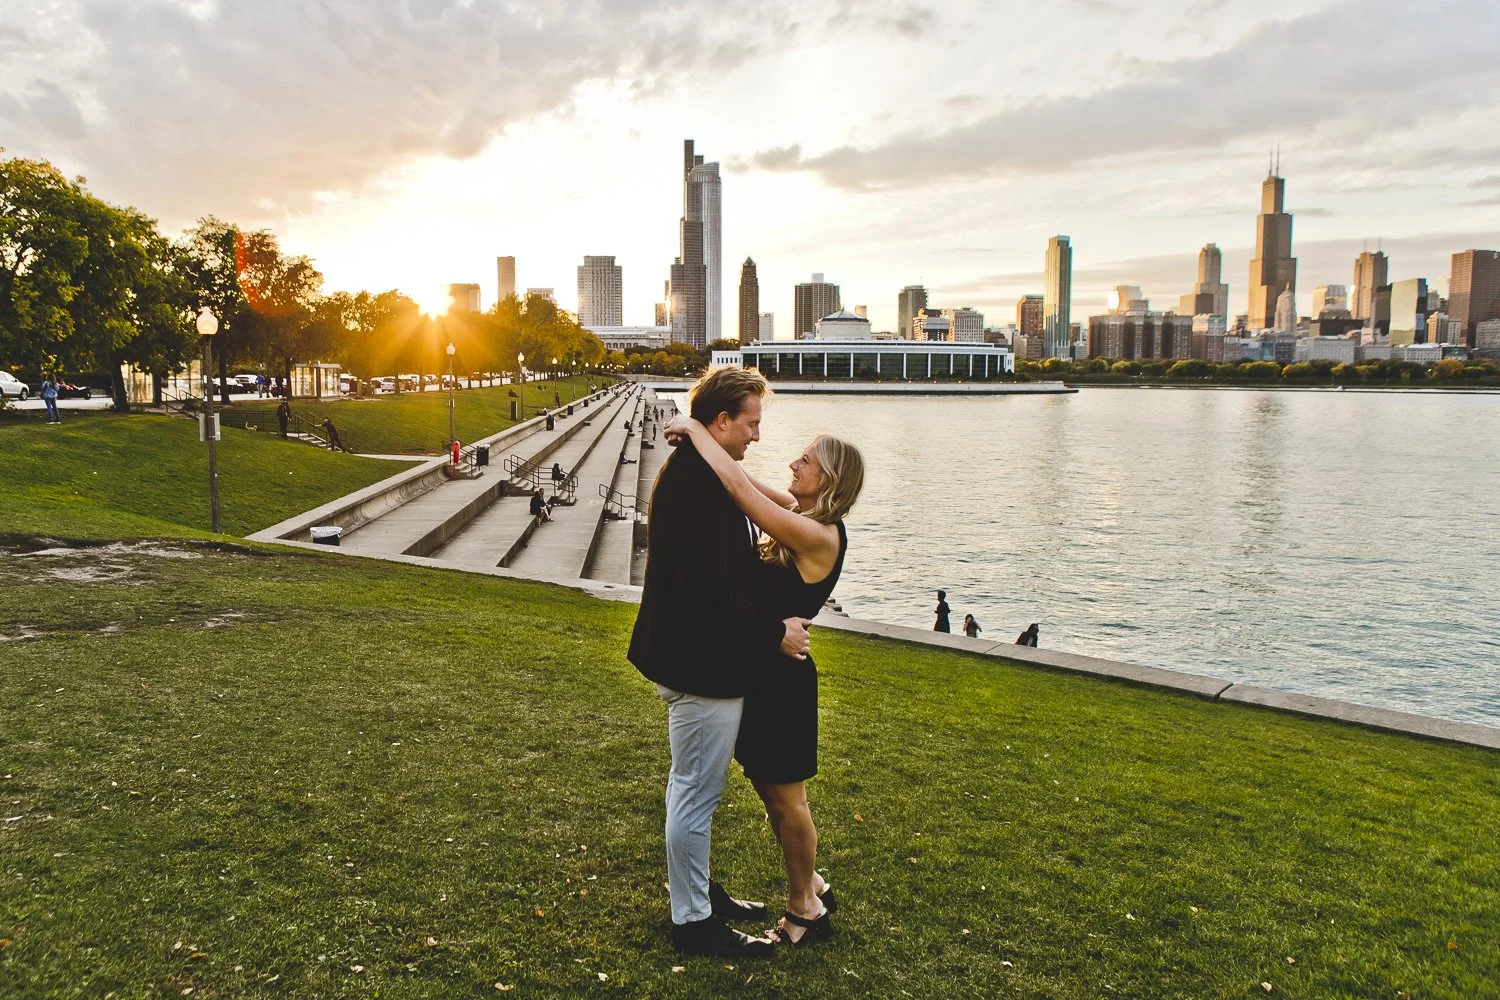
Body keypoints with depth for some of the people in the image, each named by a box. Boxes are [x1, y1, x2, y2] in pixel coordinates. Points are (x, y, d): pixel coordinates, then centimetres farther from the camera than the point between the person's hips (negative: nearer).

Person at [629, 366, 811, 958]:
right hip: (702, 665, -11)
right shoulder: (695, 483, -25)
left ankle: (696, 888, 41)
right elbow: (710, 592, -29)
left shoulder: (692, 471, 9)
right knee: (696, 793, 4)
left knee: (691, 787, 23)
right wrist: (774, 632, -20)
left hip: (691, 658, 11)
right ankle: (692, 921, 20)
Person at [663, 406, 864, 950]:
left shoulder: (817, 535, -24)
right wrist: (701, 440, 0)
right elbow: (748, 484, 11)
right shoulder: (804, 518, 3)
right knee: (772, 791, 21)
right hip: (762, 669, 9)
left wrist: (696, 430, -18)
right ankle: (811, 887, 38)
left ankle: (805, 911, 26)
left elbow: (737, 484, -29)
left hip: (781, 676, -9)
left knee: (786, 798, 7)